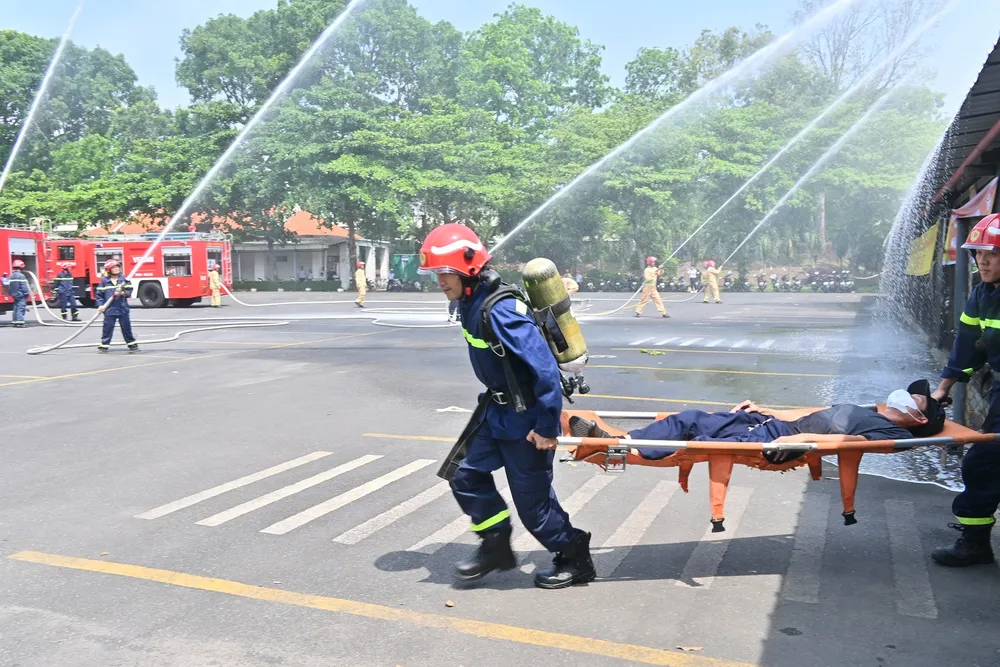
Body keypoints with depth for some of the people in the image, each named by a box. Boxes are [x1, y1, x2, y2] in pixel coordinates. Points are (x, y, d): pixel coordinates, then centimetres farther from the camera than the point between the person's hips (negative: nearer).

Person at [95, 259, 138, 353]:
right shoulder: (104, 281, 1)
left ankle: (132, 344, 17)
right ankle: (104, 345, 10)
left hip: (123, 308, 1)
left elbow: (129, 291, 1)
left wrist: (122, 293, -18)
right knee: (108, 327, 1)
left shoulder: (124, 279, 3)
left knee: (126, 327, 7)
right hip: (109, 309, -1)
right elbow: (99, 294, 3)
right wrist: (100, 305, -6)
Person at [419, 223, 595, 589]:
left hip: (525, 417, -9)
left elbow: (545, 368, -29)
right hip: (497, 409, 9)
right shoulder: (471, 304, 1)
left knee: (532, 499, 4)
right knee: (467, 475, 14)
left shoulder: (500, 311, -28)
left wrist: (546, 426, -25)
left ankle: (576, 559, 26)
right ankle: (496, 546, 31)